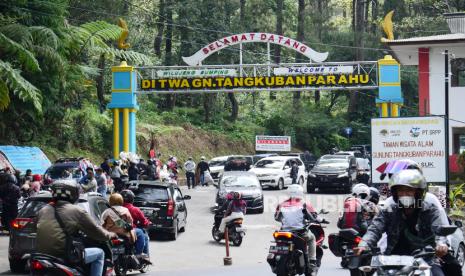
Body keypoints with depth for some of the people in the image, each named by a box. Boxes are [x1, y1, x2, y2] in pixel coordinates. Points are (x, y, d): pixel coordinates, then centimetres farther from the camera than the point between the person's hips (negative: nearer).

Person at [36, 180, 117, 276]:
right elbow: (98, 233, 3)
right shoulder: (77, 211, -3)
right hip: (63, 256, -6)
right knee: (99, 253, 12)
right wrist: (111, 235, 23)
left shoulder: (43, 210, 12)